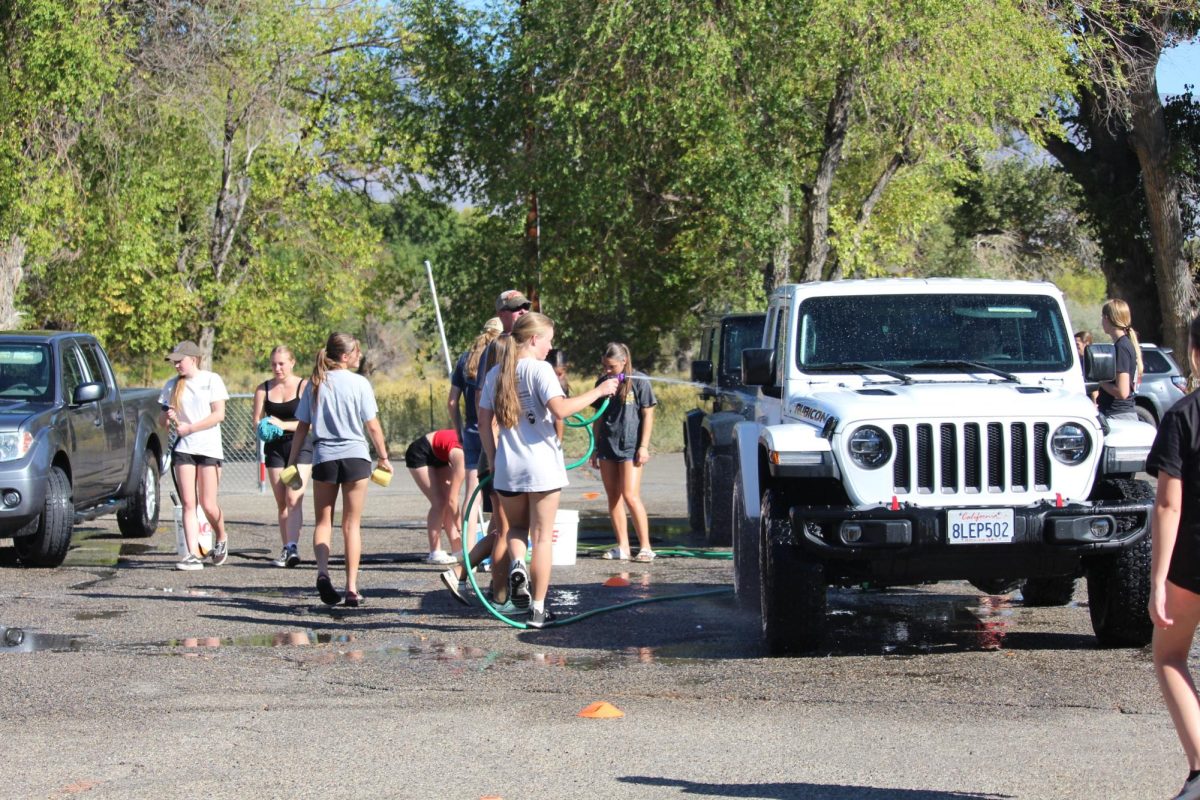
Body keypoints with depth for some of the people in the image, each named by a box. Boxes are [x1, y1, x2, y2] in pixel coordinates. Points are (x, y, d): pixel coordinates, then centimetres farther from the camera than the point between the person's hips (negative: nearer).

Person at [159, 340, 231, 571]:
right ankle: (193, 555, -8)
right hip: (183, 448, 3)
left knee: (208, 504, -3)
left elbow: (219, 414, -8)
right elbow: (163, 419, 15)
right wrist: (169, 418, -9)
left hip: (209, 448, -3)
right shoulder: (173, 385, 11)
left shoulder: (211, 380, -1)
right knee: (188, 504, -5)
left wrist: (190, 428, -13)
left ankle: (221, 539, 25)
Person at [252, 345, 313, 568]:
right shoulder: (264, 389, 9)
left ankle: (293, 547, -25)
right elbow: (257, 420, 7)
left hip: (300, 445, -4)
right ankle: (286, 549, 10)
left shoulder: (304, 386, -3)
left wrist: (284, 425, -21)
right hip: (274, 447, 4)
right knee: (281, 503, 6)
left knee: (294, 498, -17)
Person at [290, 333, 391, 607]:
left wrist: (292, 462, 10)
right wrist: (384, 457, 7)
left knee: (323, 520, 12)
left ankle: (322, 571, -12)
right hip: (355, 455, -2)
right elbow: (372, 426, -4)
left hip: (324, 458, 2)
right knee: (352, 524, 5)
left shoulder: (315, 384, 3)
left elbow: (302, 427, 4)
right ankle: (352, 587, 1)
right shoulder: (359, 383, -5)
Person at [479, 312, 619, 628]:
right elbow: (560, 409, -23)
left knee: (516, 528, 23)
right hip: (541, 466, -4)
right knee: (541, 536, 5)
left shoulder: (495, 374, 7)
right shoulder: (540, 369, -10)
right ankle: (537, 609, 5)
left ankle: (516, 566, -9)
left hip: (508, 468, 4)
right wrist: (598, 391, -15)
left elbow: (483, 422, 8)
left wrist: (492, 459, 16)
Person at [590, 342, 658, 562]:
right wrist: (595, 448, 14)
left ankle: (645, 546, -7)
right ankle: (622, 547, 8)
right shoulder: (603, 382, 10)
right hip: (607, 445, 5)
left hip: (630, 446, -5)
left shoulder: (639, 381, -4)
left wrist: (643, 446, -8)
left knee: (630, 496, -12)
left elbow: (647, 415, -3)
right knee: (613, 497, 4)